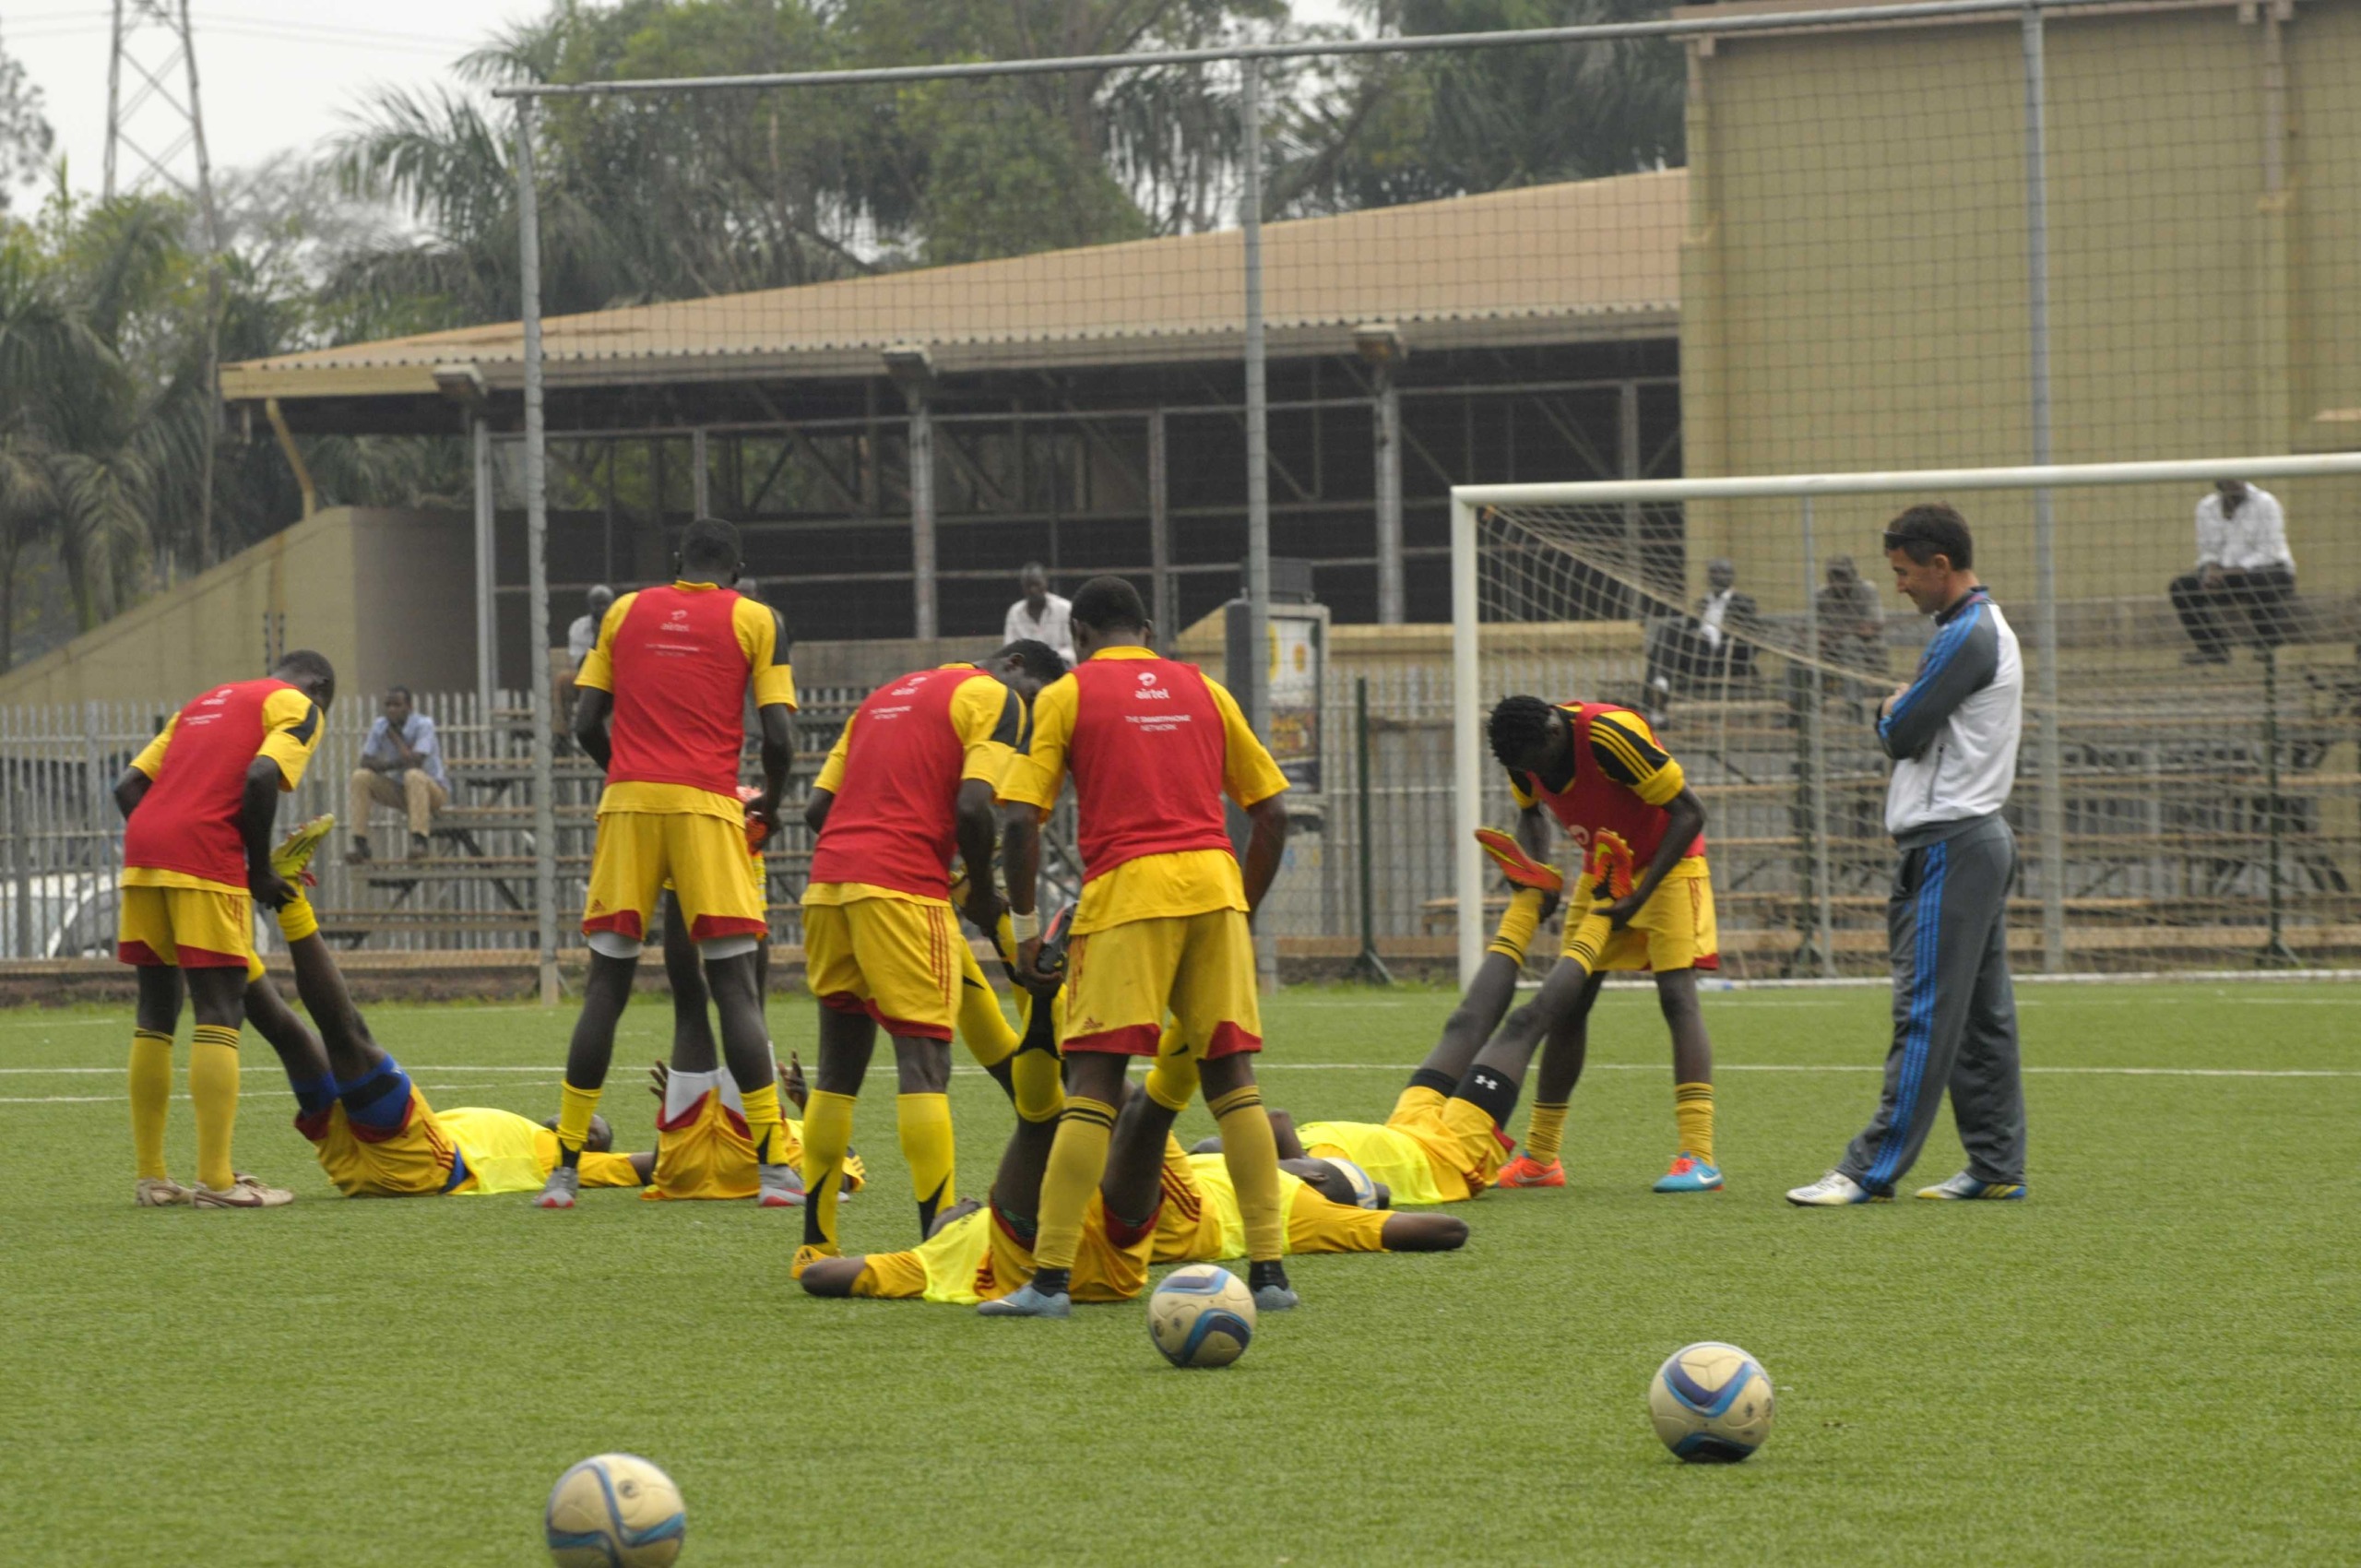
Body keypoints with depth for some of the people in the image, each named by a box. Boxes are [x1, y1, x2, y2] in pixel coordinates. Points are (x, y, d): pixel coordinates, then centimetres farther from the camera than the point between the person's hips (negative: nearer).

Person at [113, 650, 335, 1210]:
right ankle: (215, 1180, -11)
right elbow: (260, 778, -11)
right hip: (207, 864, -7)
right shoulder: (297, 707, 8)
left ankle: (149, 1177, 14)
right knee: (219, 1018, -5)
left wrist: (157, 851, 16)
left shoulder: (202, 704, 30)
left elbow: (129, 785, 20)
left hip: (142, 850, 7)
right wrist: (260, 872, -3)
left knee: (155, 1018, 12)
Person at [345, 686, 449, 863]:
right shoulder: (380, 726, -3)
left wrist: (394, 735, -20)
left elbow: (414, 762, -30)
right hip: (399, 791, 5)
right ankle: (360, 845, -20)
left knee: (413, 775, -38)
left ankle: (420, 841, -39)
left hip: (434, 790, -5)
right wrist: (396, 763, -23)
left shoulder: (423, 725, -18)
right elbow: (366, 762, -8)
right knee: (361, 776, -17)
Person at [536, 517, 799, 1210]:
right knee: (735, 984, -2)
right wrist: (769, 803, 17)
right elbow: (779, 737, -1)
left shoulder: (624, 612, 14)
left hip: (628, 802, 2)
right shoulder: (755, 620, 6)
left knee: (607, 982, 6)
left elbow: (586, 724, 12)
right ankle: (774, 1168, -7)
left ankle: (564, 1169, 4)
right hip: (708, 806, -2)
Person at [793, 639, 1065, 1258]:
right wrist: (982, 895, 2)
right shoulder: (995, 699, 4)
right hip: (902, 891, -7)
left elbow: (817, 807, 22)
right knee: (924, 1062, -7)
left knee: (839, 1067, 13)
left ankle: (816, 1245, 14)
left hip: (827, 880, 7)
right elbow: (972, 807, -11)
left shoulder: (885, 695, 27)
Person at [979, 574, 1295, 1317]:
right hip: (1215, 888, 4)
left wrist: (1025, 928, 6)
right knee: (1231, 1080, 9)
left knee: (1092, 1083, -4)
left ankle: (1050, 1278, -9)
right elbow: (1272, 814, 16)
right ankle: (1268, 1270, 6)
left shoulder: (1066, 696, 7)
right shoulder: (1203, 690, 17)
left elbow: (1019, 822, -2)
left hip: (1126, 892, -3)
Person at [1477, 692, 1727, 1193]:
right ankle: (1539, 1159, 14)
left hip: (1667, 862, -7)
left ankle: (1699, 1158, -24)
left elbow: (1690, 812, -26)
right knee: (1568, 1001, 4)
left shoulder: (1609, 735, -31)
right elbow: (1530, 815, 13)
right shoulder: (1526, 753, -10)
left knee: (1676, 994, -19)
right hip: (1604, 870, 7)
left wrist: (1640, 895, -27)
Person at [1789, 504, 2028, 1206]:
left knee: (1924, 1011, -11)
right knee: (1981, 1011, 10)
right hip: (1980, 835, 11)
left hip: (1952, 845, -11)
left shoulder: (1967, 637, -15)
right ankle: (1998, 1167, 11)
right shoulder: (1986, 629, 19)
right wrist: (1901, 714, 2)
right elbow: (1915, 733, 21)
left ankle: (1872, 1170, -13)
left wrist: (1891, 710, 4)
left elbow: (1903, 734, -15)